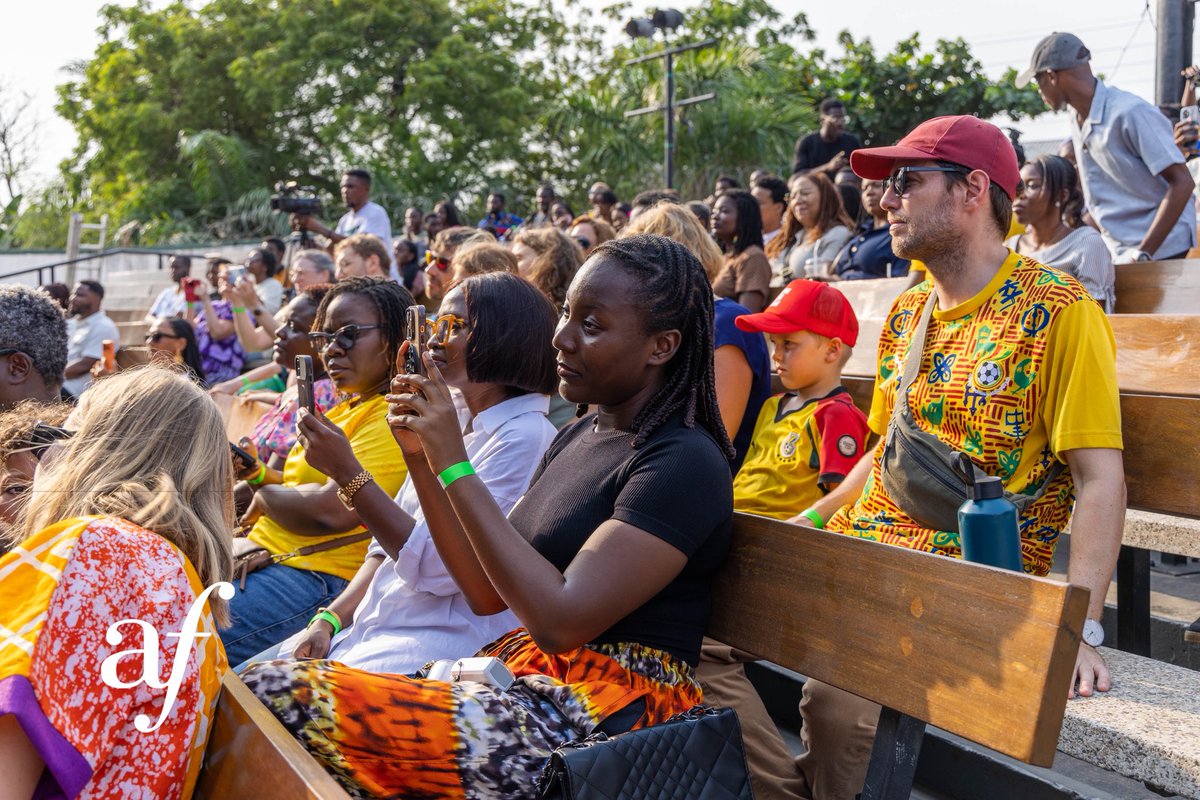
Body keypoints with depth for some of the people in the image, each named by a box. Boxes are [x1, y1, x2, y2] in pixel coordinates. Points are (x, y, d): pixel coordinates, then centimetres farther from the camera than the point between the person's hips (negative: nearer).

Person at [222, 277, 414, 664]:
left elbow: (334, 510, -24)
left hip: (317, 580, -11)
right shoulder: (347, 409, 20)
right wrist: (259, 474, 5)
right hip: (265, 555, 11)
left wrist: (265, 496, -6)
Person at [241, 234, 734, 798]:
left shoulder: (685, 464, -13)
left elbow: (560, 620, -22)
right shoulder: (577, 436, 14)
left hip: (603, 713, -8)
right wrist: (422, 457, 1)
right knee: (270, 687, -7)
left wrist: (454, 466, -18)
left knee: (278, 696, -19)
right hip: (526, 678, 8)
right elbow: (488, 592, 11)